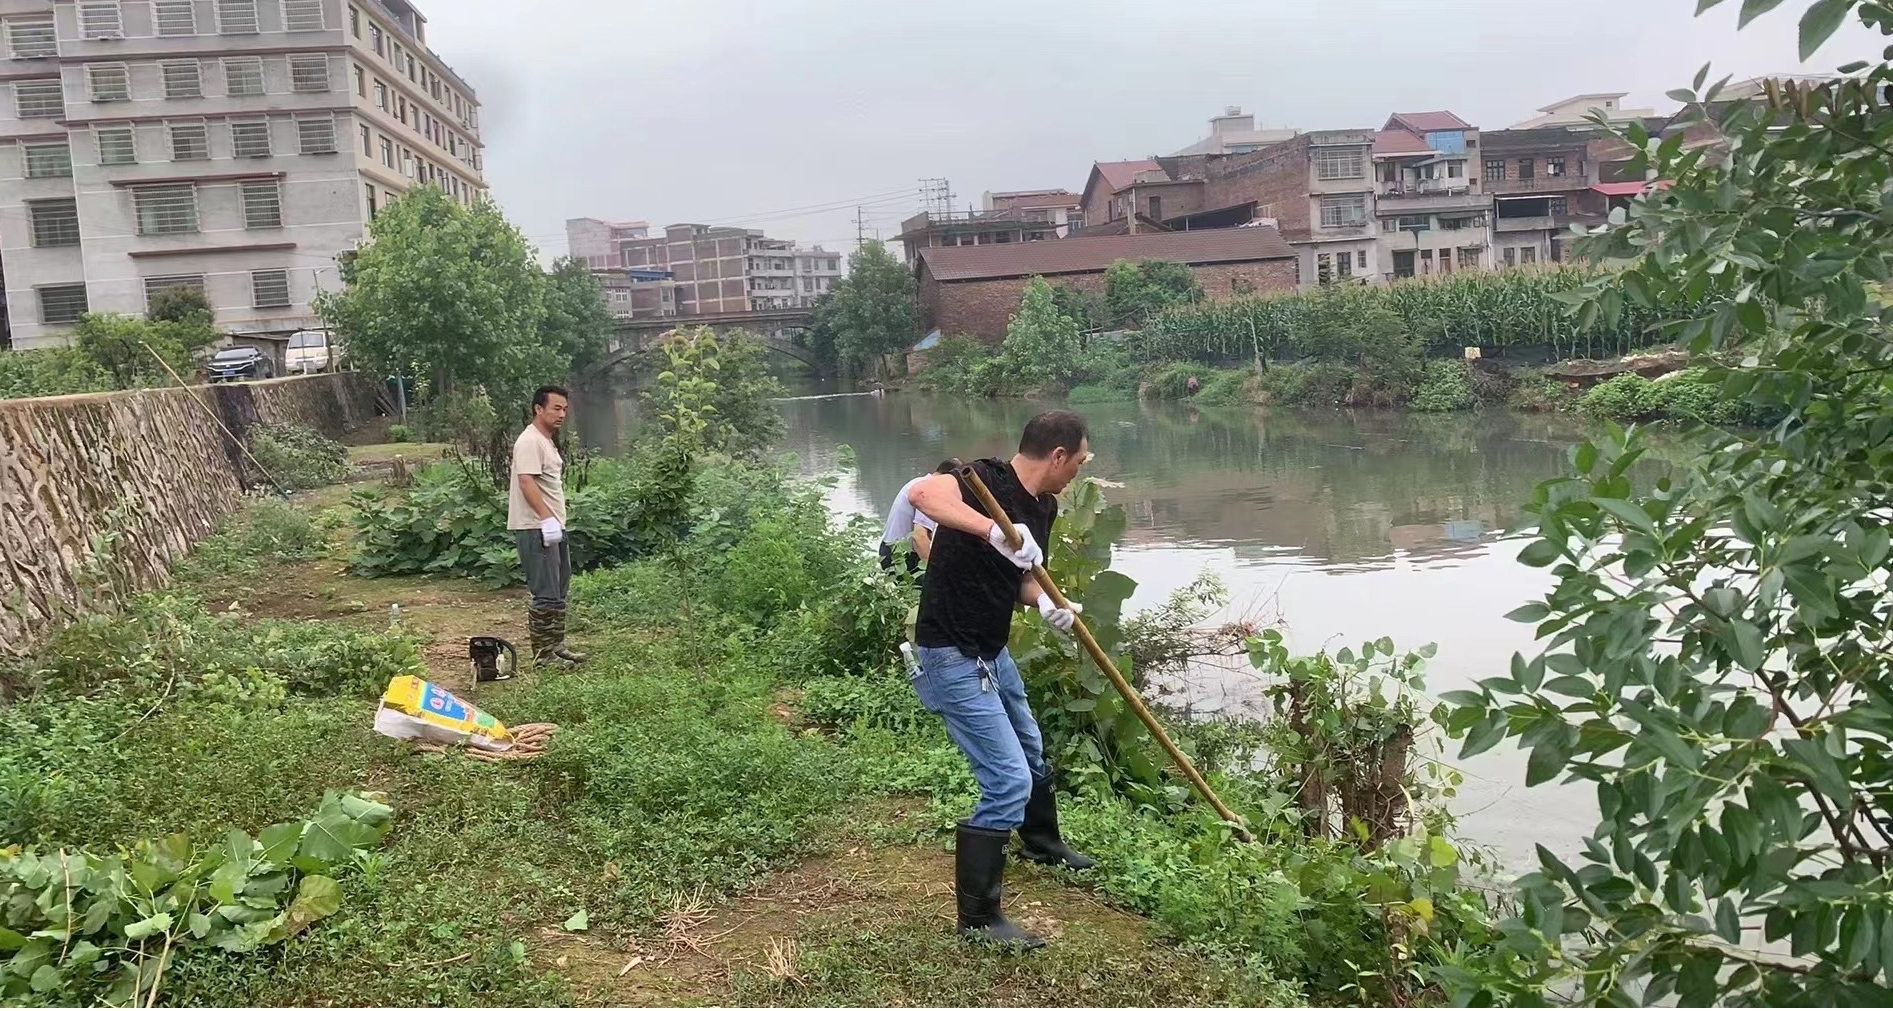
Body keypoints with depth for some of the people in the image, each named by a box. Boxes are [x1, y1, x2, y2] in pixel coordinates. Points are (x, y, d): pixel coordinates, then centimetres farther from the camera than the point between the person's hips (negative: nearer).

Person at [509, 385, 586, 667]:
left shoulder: (548, 441, 17)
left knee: (559, 592, 15)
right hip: (536, 528, -11)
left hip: (553, 527, 11)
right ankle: (543, 654, -2)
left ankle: (556, 645, 24)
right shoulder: (530, 441, -14)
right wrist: (546, 519, -28)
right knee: (546, 595, -8)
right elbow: (526, 481, -24)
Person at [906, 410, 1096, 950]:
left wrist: (1046, 602, -10)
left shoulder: (1044, 507, 3)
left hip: (992, 650, 10)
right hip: (953, 657, -10)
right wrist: (996, 531, -49)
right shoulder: (987, 479, -23)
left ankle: (1042, 841, 57)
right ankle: (978, 916, 3)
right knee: (1009, 781, -11)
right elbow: (922, 492, -43)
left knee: (1030, 750, 29)